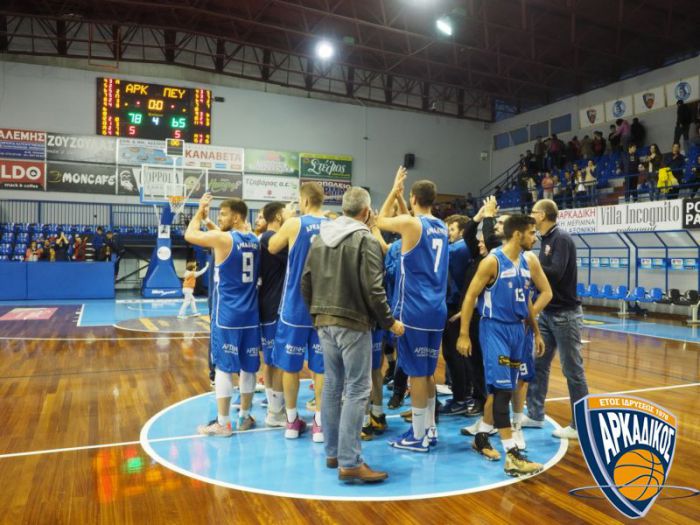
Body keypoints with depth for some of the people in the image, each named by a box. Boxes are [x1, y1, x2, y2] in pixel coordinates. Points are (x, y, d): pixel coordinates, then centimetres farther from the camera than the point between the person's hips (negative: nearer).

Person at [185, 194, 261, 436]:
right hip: (250, 314, 6)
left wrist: (200, 211, 14)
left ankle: (223, 423, 7)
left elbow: (190, 235, 1)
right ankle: (245, 417, 23)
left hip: (227, 315, -6)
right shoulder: (255, 241, 7)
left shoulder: (222, 238, -12)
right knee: (248, 367, 11)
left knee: (224, 367, 1)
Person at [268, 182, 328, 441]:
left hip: (296, 305, -2)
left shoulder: (294, 224, -8)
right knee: (321, 366, 9)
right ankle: (319, 423, 14)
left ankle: (292, 421, 19)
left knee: (290, 364, 11)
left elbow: (272, 248, 8)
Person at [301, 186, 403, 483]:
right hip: (353, 323, -7)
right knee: (357, 390, -3)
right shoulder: (365, 239, -9)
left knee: (332, 386, 14)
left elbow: (306, 282, 14)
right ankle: (349, 462, -2)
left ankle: (333, 452, 23)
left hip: (323, 322, 7)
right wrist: (390, 322, -4)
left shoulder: (320, 237, 11)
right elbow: (373, 289, -14)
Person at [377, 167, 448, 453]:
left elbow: (381, 221, 8)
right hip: (437, 309, 7)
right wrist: (401, 198, 28)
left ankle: (418, 436, 9)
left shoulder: (409, 222, -10)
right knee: (428, 371, 16)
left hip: (414, 309, -7)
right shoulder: (441, 227, 10)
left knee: (416, 372, 0)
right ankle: (430, 429, 24)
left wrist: (394, 191, 17)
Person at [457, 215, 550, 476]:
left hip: (517, 329, 8)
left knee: (502, 388, 14)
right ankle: (512, 456, -7)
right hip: (495, 329, -8)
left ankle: (481, 437, 31)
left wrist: (536, 331, 20)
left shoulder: (528, 261, 9)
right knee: (502, 388, -9)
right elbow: (470, 297, -11)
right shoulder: (493, 261, -12)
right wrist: (464, 335, -13)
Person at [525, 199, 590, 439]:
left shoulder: (561, 238, -15)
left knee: (572, 369, 0)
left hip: (565, 314, -9)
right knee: (537, 364, 12)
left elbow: (555, 273, -26)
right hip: (547, 313, 9)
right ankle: (535, 414, 22)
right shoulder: (546, 240, 11)